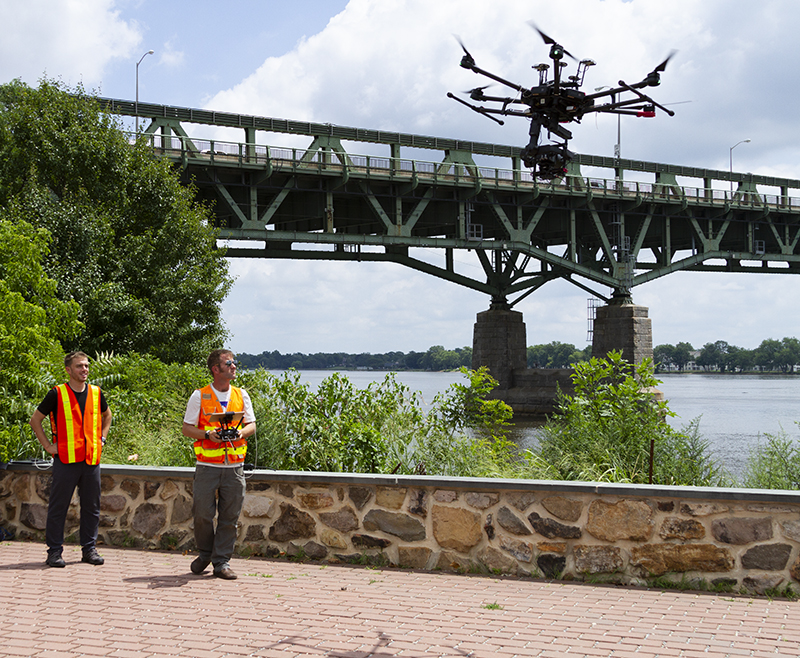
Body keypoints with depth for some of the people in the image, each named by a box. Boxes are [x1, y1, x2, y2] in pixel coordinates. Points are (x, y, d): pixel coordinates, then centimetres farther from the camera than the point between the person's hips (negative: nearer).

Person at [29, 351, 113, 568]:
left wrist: (102, 438, 16)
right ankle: (55, 551, 6)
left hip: (92, 460, 4)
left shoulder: (96, 393, 9)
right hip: (66, 460, -4)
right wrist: (48, 446, -2)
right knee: (58, 507, -1)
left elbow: (107, 415, 29)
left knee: (92, 507, 7)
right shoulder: (57, 394, -3)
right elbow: (35, 420, 4)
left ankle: (89, 549, 16)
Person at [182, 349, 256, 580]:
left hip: (234, 466, 3)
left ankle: (222, 561, 10)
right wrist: (208, 434, -15)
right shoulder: (199, 396, 2)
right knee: (203, 514, -2)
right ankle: (205, 554, 22)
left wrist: (241, 433, -10)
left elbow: (251, 425, 12)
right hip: (207, 466, -2)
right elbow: (187, 428, 2)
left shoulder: (241, 395, 11)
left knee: (230, 517, 1)